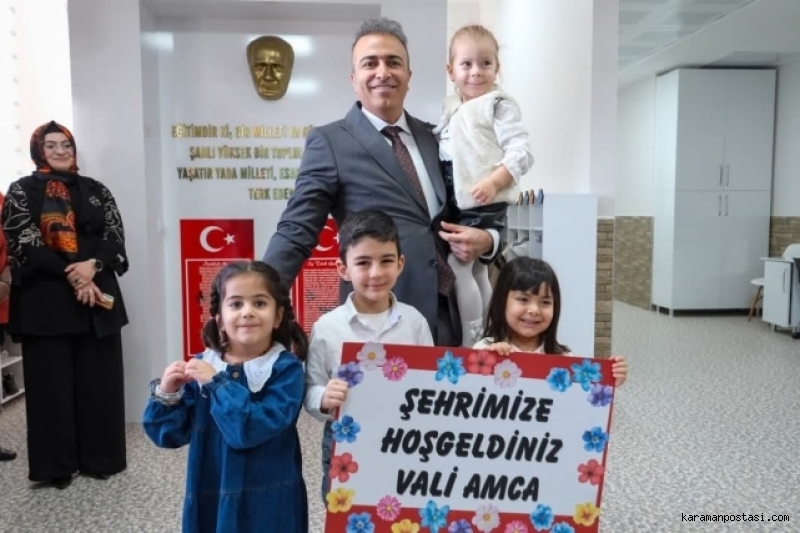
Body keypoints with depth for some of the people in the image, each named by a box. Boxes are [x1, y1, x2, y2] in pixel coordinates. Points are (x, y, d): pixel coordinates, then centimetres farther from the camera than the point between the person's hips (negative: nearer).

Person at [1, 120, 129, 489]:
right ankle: (55, 464, 12)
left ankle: (99, 457, 17)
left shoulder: (95, 190, 13)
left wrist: (92, 265, -15)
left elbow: (116, 237, 5)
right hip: (45, 298, -2)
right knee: (52, 381, 2)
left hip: (97, 293, 3)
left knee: (98, 379, 5)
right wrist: (69, 274, -15)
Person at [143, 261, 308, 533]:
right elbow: (169, 435, 0)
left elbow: (256, 429, -25)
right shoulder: (200, 367, -3)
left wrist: (217, 383, -23)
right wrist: (166, 394, -16)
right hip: (210, 499, 3)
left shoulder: (286, 368, -13)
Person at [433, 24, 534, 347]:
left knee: (455, 264, -12)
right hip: (458, 206, 8)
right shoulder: (451, 109, 15)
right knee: (476, 272, 16)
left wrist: (494, 181, -27)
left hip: (483, 205, -8)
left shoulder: (499, 104, -6)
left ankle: (471, 341, 1)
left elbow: (521, 153, -15)